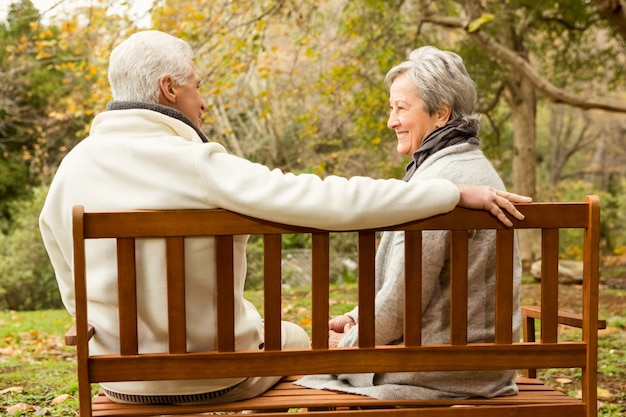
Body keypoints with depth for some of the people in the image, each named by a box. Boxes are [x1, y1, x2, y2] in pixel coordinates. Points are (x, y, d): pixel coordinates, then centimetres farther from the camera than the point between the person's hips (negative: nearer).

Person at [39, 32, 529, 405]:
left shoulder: (69, 171, -4)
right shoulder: (196, 165, -23)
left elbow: (78, 298, 7)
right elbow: (331, 200, -30)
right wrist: (457, 192, -23)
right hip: (215, 376, -5)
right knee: (300, 338, 26)